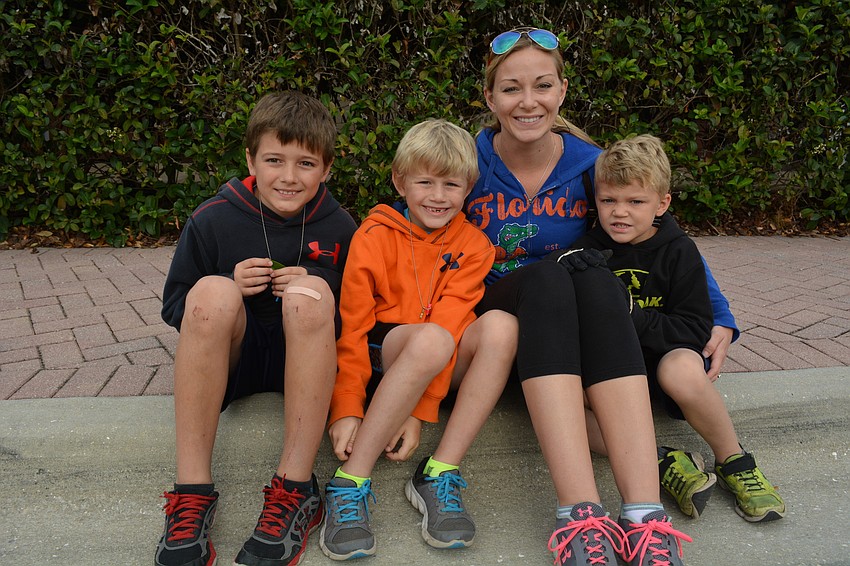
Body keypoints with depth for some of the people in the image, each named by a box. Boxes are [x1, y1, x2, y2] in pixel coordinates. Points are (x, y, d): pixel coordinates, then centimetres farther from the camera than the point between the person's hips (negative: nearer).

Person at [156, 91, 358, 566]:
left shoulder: (340, 229, -2)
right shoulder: (212, 220, -3)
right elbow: (174, 307, 5)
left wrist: (317, 289, -15)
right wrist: (230, 292, -15)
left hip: (303, 360, 0)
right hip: (230, 357, 1)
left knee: (310, 293, -30)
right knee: (212, 290, -29)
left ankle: (296, 489, -29)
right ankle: (193, 491, -28)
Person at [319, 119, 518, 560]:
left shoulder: (472, 245, 2)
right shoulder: (374, 237, -3)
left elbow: (450, 324, -10)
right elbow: (352, 327, -8)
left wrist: (420, 411, -19)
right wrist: (346, 408, -17)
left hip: (440, 368, 3)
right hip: (381, 354, -2)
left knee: (499, 325, -26)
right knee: (429, 339, -35)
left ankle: (440, 472, -24)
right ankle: (350, 482, -26)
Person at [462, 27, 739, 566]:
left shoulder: (589, 163, -2)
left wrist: (721, 320, -6)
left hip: (574, 327, 2)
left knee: (597, 278, -32)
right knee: (547, 277, -33)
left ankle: (645, 519, -41)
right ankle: (582, 516, -44)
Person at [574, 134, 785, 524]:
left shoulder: (678, 251, -3)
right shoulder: (589, 250, 2)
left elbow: (696, 328, -9)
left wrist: (633, 320, -22)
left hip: (665, 353, -1)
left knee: (682, 370, -36)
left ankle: (735, 464, -9)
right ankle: (660, 462, -21)